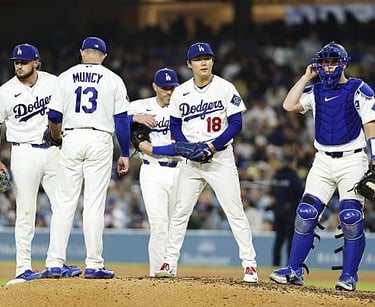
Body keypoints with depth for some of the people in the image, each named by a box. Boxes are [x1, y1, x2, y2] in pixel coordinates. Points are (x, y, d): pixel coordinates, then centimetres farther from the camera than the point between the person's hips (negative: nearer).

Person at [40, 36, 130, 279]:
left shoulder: (66, 77, 6)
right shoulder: (113, 80, 4)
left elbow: (54, 117, 4)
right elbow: (121, 120, 0)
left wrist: (57, 137, 25)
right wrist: (125, 154, 6)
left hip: (72, 139, 1)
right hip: (100, 141, -1)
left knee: (65, 202, 4)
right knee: (95, 203, 0)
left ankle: (54, 263, -1)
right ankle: (94, 265, -1)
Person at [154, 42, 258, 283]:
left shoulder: (226, 89, -5)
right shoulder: (181, 93, 6)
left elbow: (236, 124, -7)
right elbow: (175, 126, 10)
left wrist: (213, 145, -17)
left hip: (221, 157, -3)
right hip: (191, 159, 3)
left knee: (235, 211, -7)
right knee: (180, 211, 4)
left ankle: (249, 264, -6)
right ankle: (170, 263, 12)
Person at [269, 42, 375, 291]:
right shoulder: (315, 91, 11)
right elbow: (289, 105, -2)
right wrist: (307, 76, 2)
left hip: (352, 161, -4)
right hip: (323, 161, 4)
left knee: (351, 218, -10)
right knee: (306, 214, -2)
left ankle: (349, 275, -3)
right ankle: (294, 270, 2)